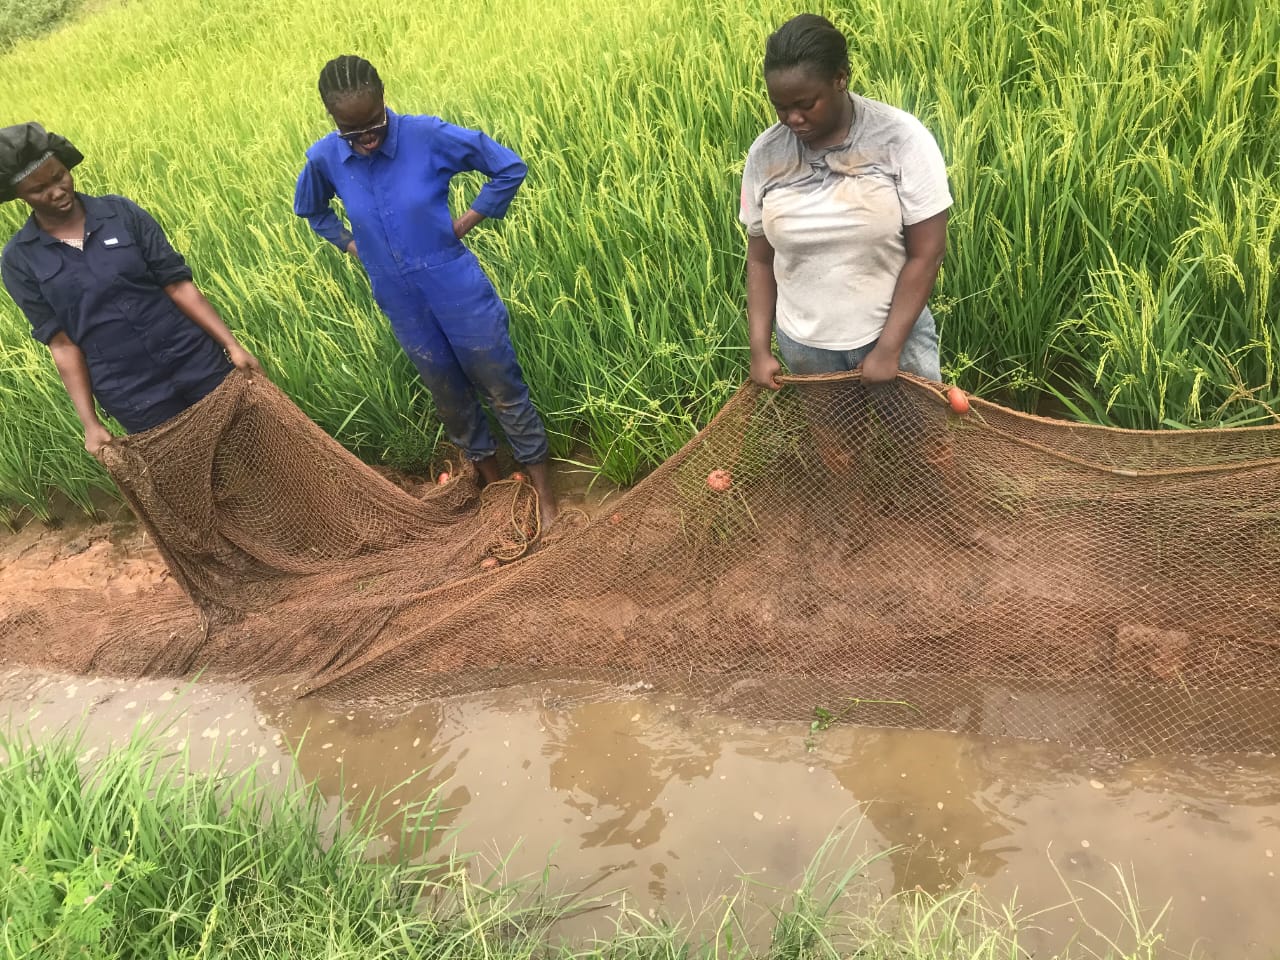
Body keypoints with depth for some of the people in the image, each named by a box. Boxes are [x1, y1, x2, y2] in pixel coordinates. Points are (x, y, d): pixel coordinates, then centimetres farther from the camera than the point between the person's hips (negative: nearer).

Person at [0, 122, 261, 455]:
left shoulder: (121, 212, 0)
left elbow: (178, 285, -3)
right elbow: (62, 343, -3)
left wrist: (232, 345, -9)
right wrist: (89, 422, -9)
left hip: (199, 364, 1)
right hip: (132, 397, -1)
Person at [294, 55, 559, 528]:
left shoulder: (428, 135, -18)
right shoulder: (324, 158, -7)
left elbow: (510, 168, -8)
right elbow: (311, 210, 17)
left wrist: (466, 222, -9)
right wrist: (350, 245, 4)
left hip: (461, 296, -3)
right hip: (405, 309, 4)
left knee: (504, 390, 7)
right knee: (451, 398, 18)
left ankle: (544, 493, 23)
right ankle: (493, 485, 39)